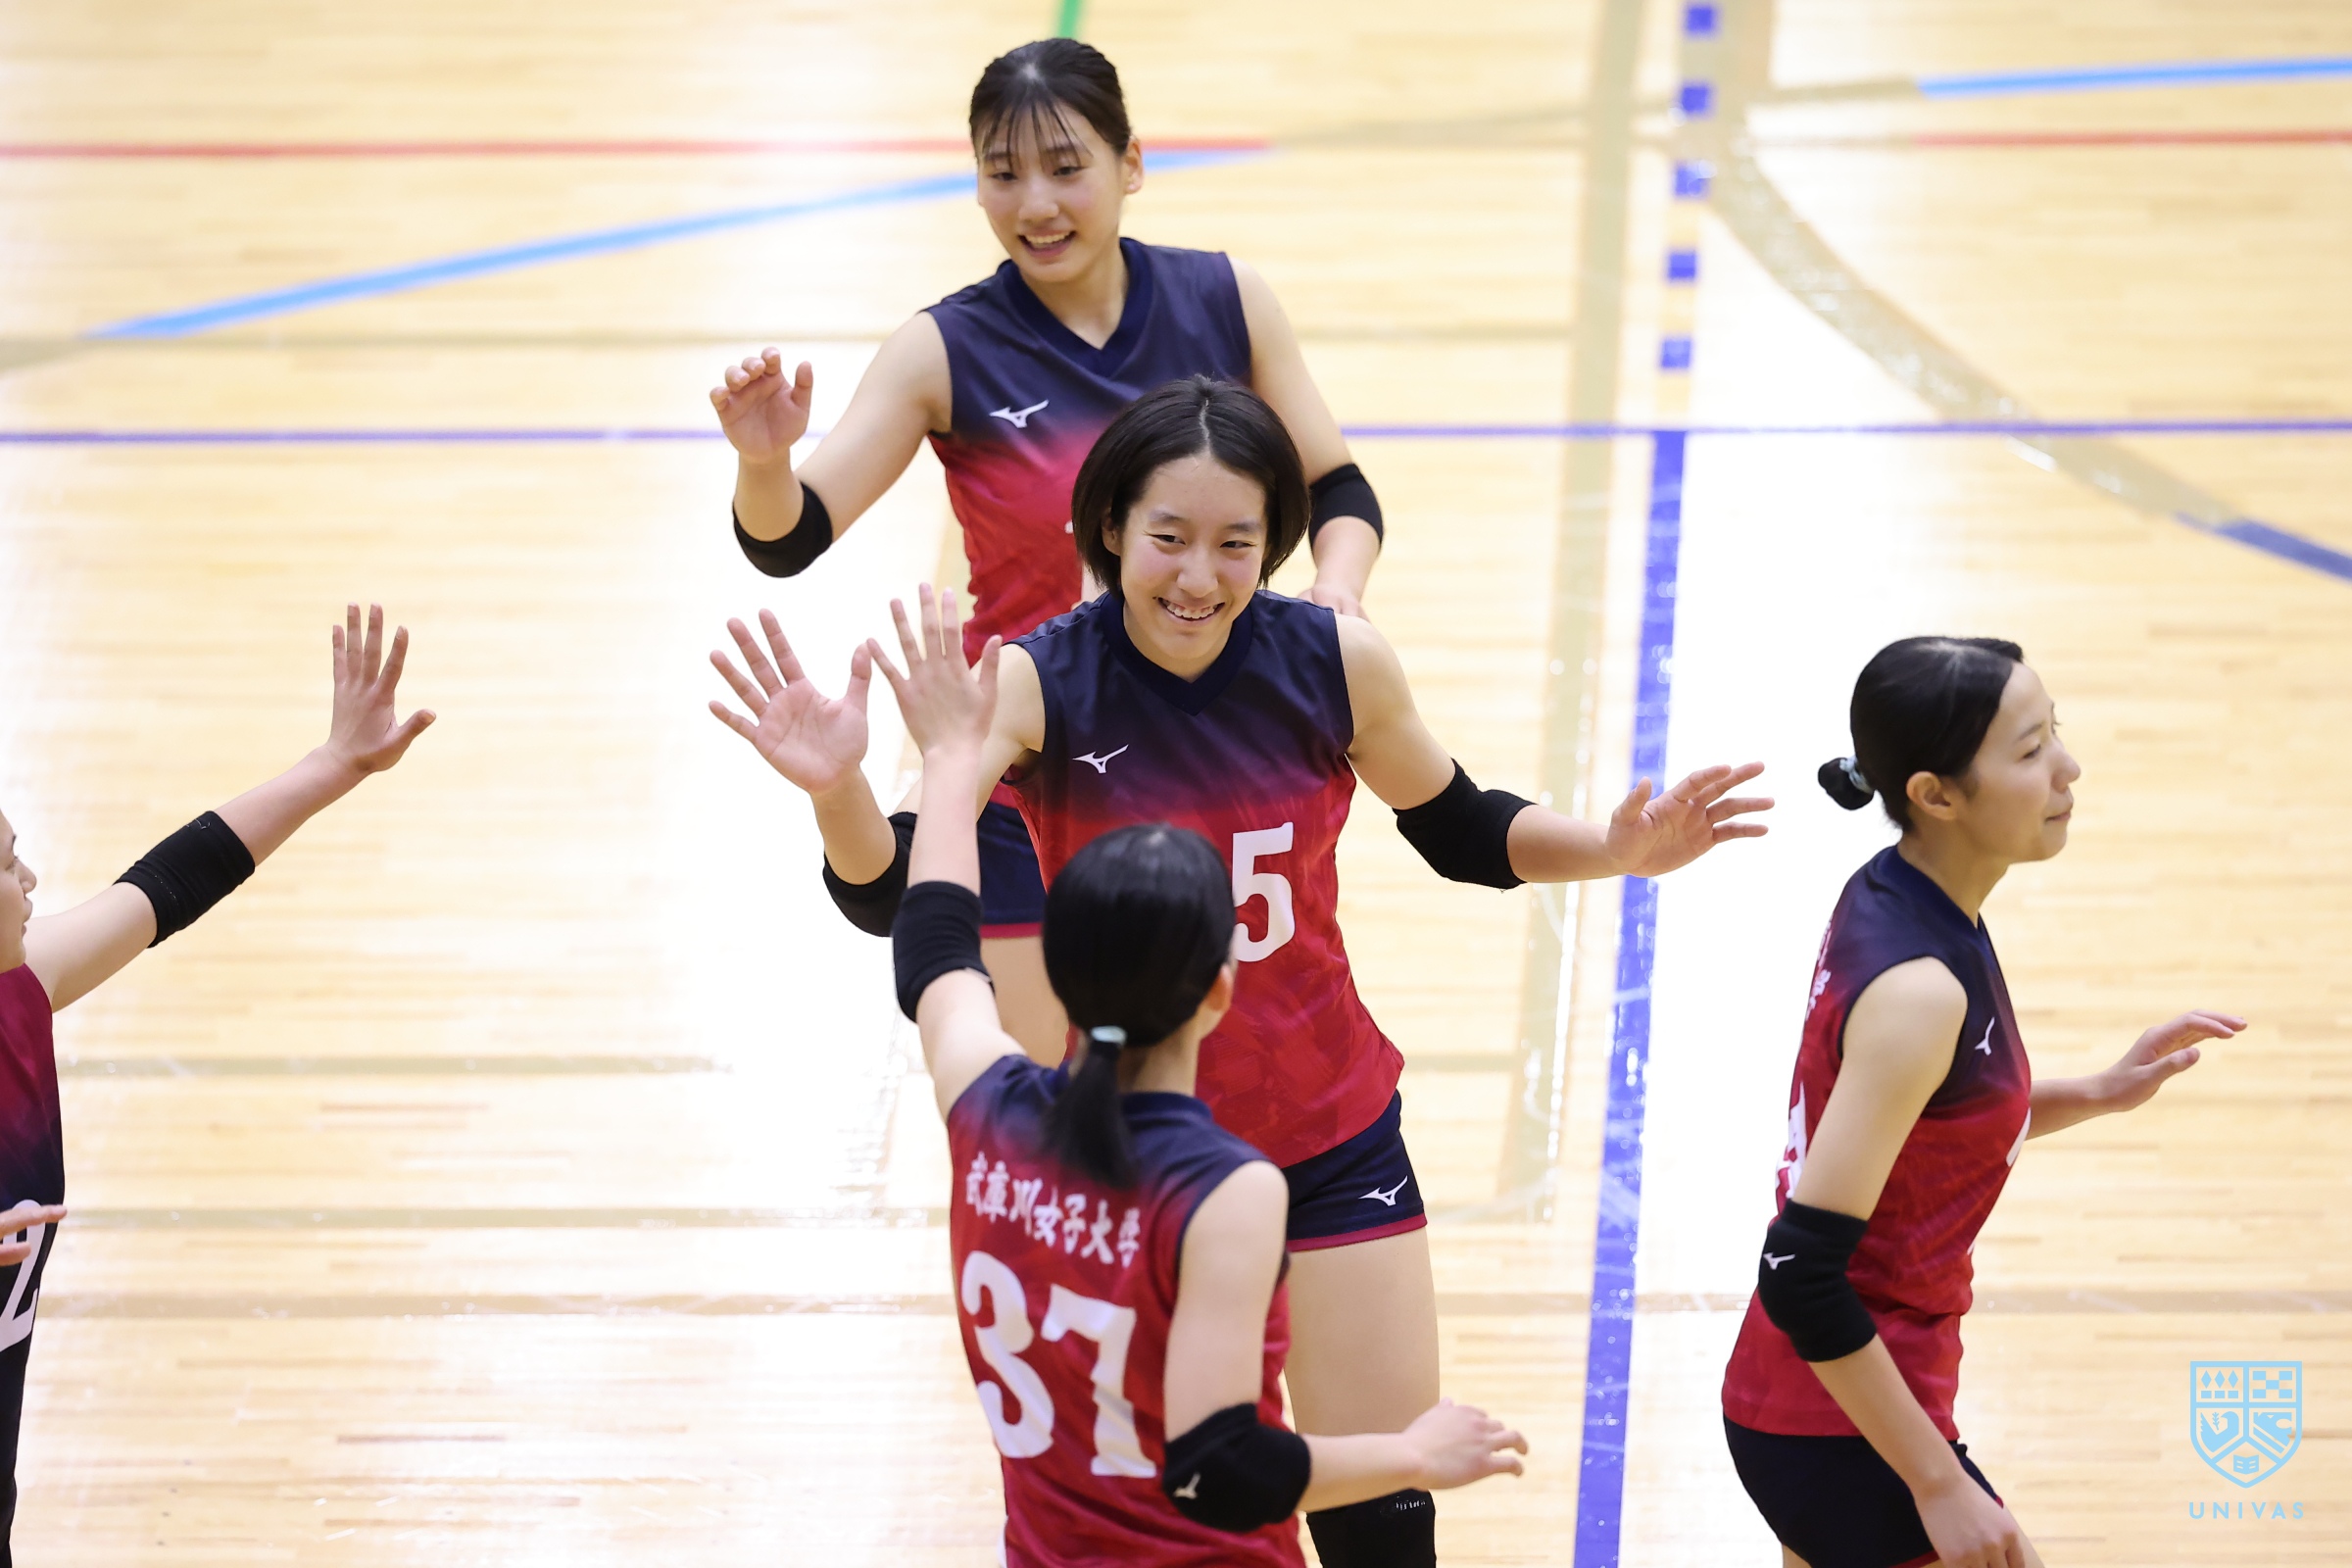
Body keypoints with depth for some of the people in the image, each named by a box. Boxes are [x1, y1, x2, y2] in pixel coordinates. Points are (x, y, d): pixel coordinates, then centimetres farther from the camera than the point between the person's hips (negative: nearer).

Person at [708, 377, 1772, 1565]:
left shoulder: (1335, 665, -11)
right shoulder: (1039, 686, -17)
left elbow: (1463, 835, 6)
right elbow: (889, 896, -22)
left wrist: (1617, 849, -10)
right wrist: (837, 788, -42)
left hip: (1330, 1143, 1)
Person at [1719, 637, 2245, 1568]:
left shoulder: (1887, 899, 1)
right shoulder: (1916, 991, -25)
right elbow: (1803, 1275, -28)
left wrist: (2098, 1095, 7)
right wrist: (1938, 1484, -23)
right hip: (1844, 1439, -9)